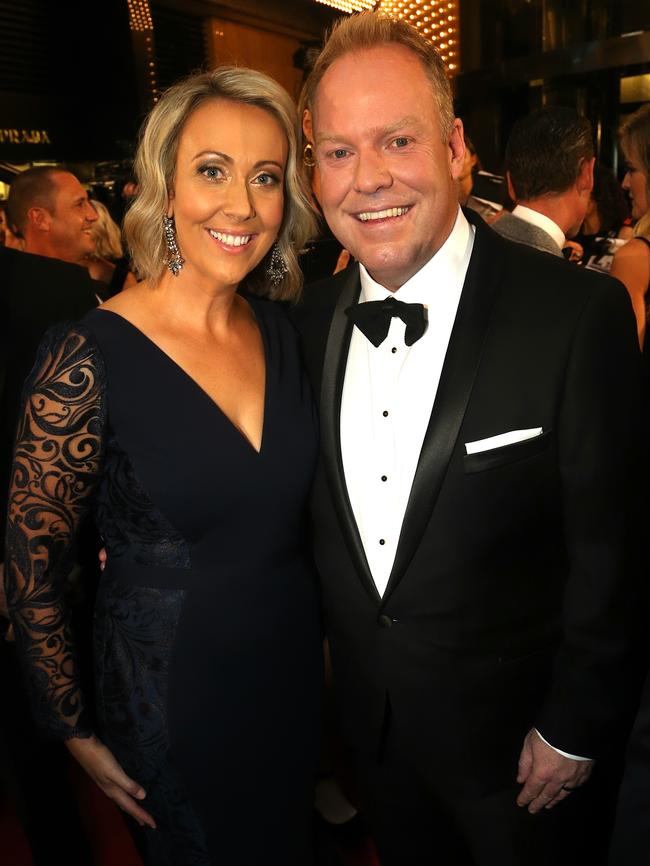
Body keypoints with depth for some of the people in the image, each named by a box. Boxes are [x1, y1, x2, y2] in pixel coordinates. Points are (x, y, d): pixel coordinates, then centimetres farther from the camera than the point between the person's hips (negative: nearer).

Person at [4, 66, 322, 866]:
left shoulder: (282, 334, -5)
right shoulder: (86, 358, -22)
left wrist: (324, 634, 12)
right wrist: (77, 730, -5)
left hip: (292, 673, 5)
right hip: (168, 692, -5)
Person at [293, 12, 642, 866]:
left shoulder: (580, 312, -21)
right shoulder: (308, 321, -5)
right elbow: (310, 516, 4)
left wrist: (575, 725, -9)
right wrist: (330, 651, 9)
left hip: (507, 724, -4)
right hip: (367, 715, 4)